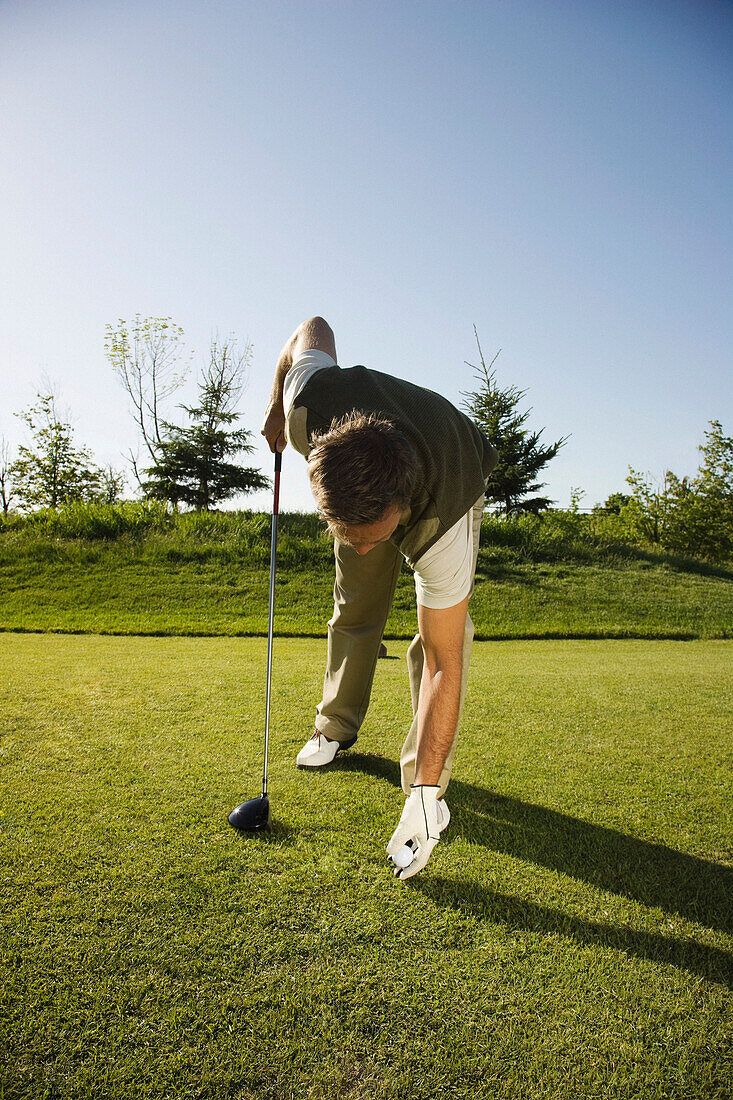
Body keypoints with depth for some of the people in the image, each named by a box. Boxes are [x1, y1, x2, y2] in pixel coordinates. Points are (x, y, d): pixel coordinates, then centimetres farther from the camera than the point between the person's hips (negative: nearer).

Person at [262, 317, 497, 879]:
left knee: (444, 632, -21)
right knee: (356, 610, 11)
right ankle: (337, 727, 32)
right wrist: (275, 407, -1)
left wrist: (423, 797, -41)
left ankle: (427, 779, -6)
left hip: (457, 481, -3)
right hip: (357, 477, 4)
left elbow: (444, 664, -40)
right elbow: (315, 328, -18)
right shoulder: (308, 406, -43)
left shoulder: (442, 526, -46)